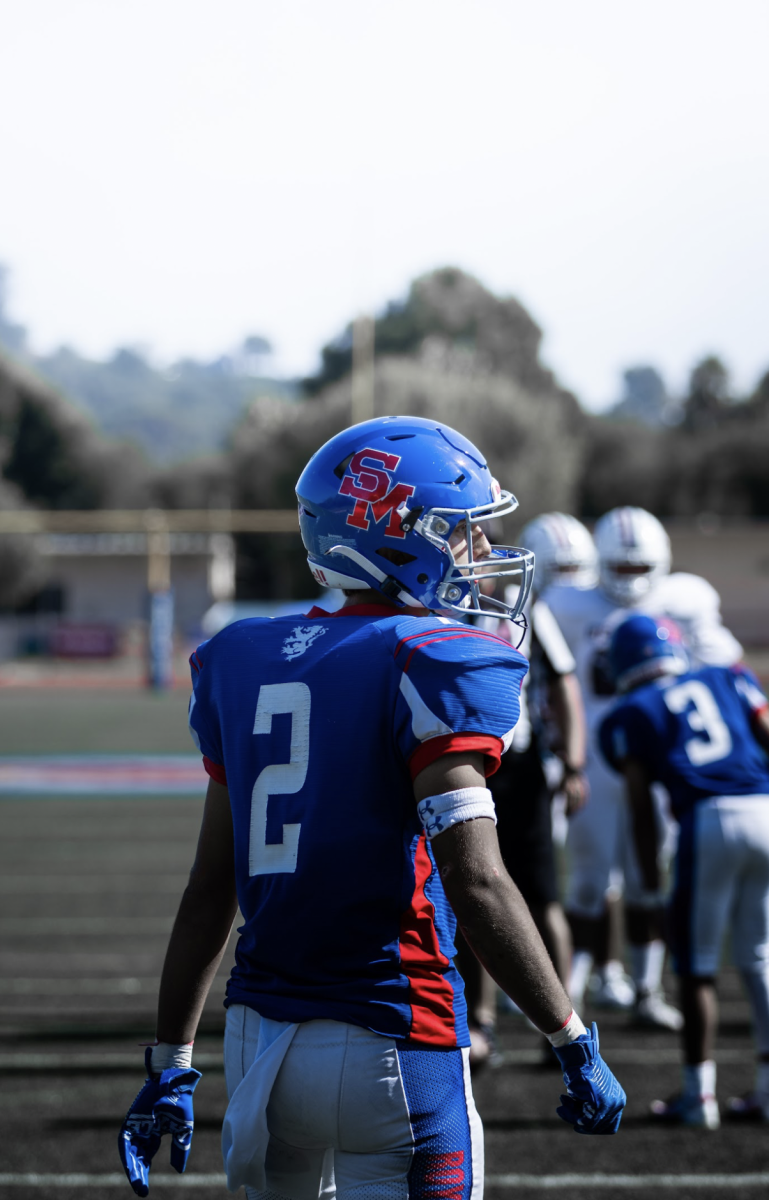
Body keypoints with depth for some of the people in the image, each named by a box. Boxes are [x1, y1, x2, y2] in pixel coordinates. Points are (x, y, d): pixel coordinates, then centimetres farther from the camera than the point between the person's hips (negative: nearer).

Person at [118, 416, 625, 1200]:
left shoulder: (246, 664, 10)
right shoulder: (430, 669, -11)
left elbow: (211, 886, 13)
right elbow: (475, 885, -18)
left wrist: (171, 1063, 17)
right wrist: (576, 1047, -12)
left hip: (261, 1042, 7)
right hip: (390, 1048, -7)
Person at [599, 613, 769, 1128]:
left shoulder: (628, 717, 13)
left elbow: (643, 807, 8)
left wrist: (652, 880, 13)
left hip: (708, 821, -3)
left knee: (698, 966, 8)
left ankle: (699, 1094, 10)